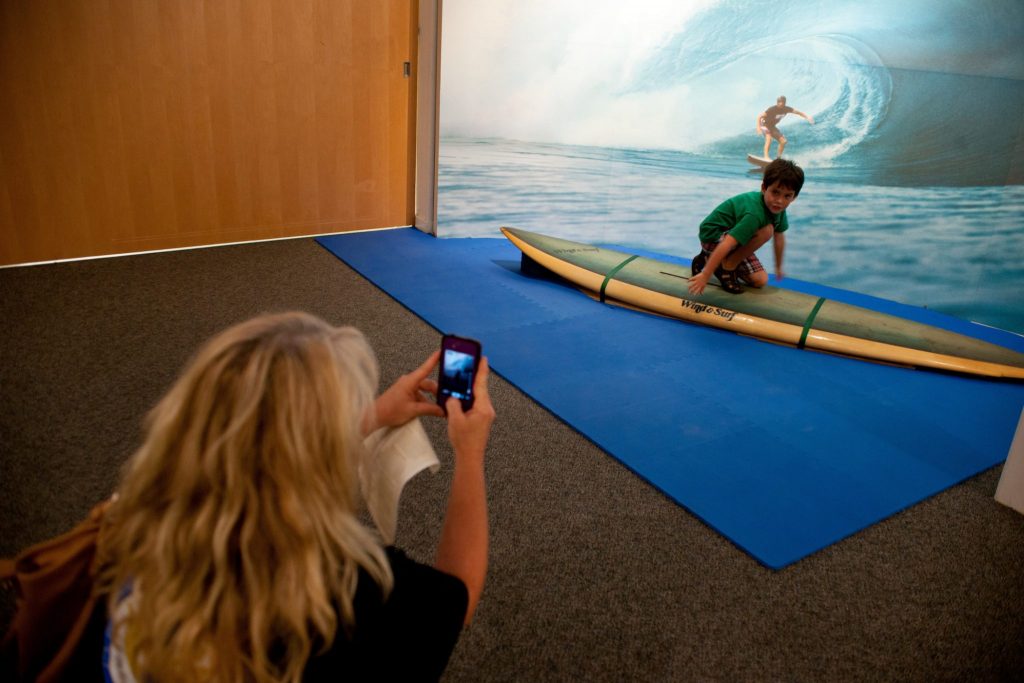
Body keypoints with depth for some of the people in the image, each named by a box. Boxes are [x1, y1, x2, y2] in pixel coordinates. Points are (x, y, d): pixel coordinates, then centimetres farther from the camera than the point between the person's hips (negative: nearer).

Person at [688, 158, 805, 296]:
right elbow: (726, 244, -37)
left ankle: (709, 259, 14)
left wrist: (778, 267, 20)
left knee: (760, 281, 4)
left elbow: (779, 238, 9)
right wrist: (705, 276, -37)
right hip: (713, 237, -9)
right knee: (766, 230, -28)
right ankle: (727, 267, -12)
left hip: (730, 233, 9)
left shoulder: (777, 207, -8)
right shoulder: (754, 213, -34)